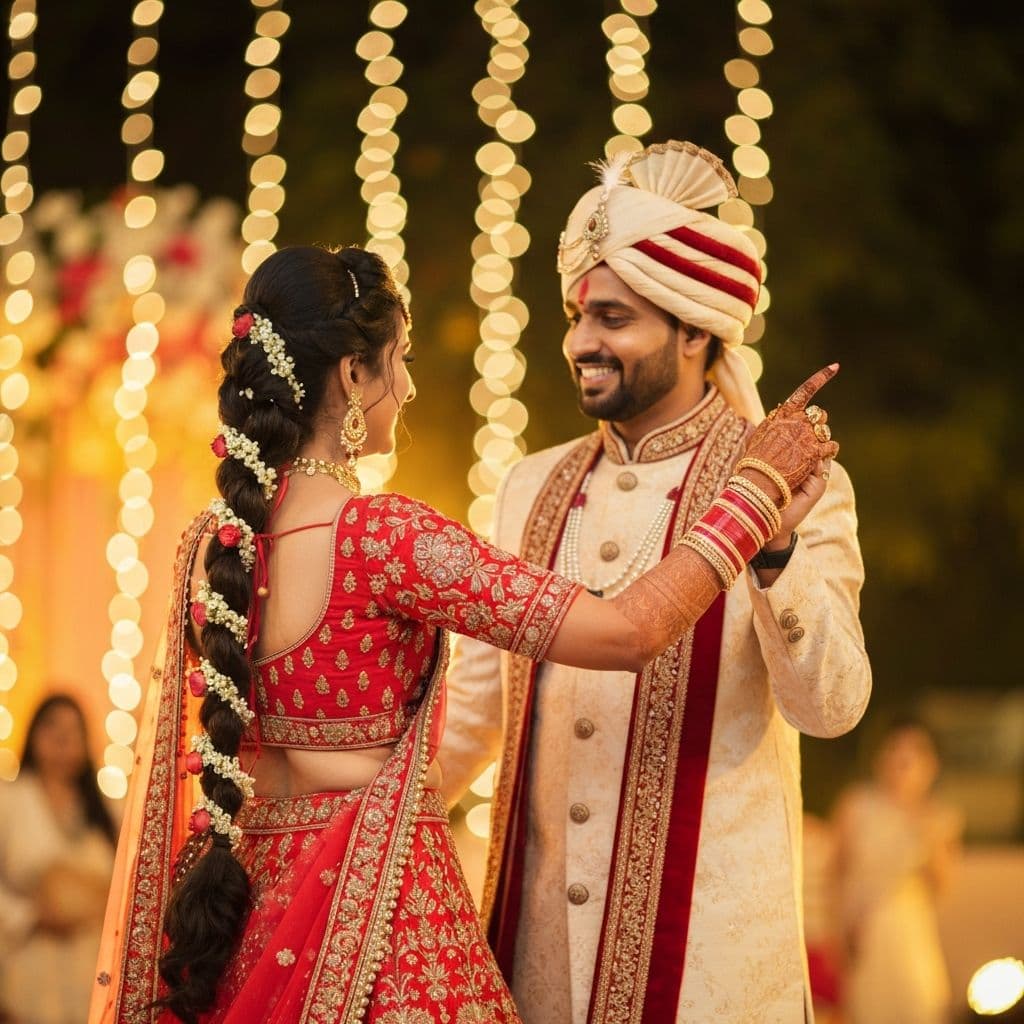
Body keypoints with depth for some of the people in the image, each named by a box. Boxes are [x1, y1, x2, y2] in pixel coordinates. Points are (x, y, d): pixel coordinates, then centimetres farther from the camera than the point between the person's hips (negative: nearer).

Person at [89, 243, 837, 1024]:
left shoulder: (213, 542, 3)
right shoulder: (379, 536, -19)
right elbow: (630, 632, -19)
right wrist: (760, 485, -9)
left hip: (252, 906, 7)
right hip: (376, 904, -7)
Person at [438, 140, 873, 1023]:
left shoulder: (794, 488, -5)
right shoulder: (535, 489, 9)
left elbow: (831, 706, -16)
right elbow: (473, 708, 16)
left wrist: (774, 552, -29)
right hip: (538, 930, 4)